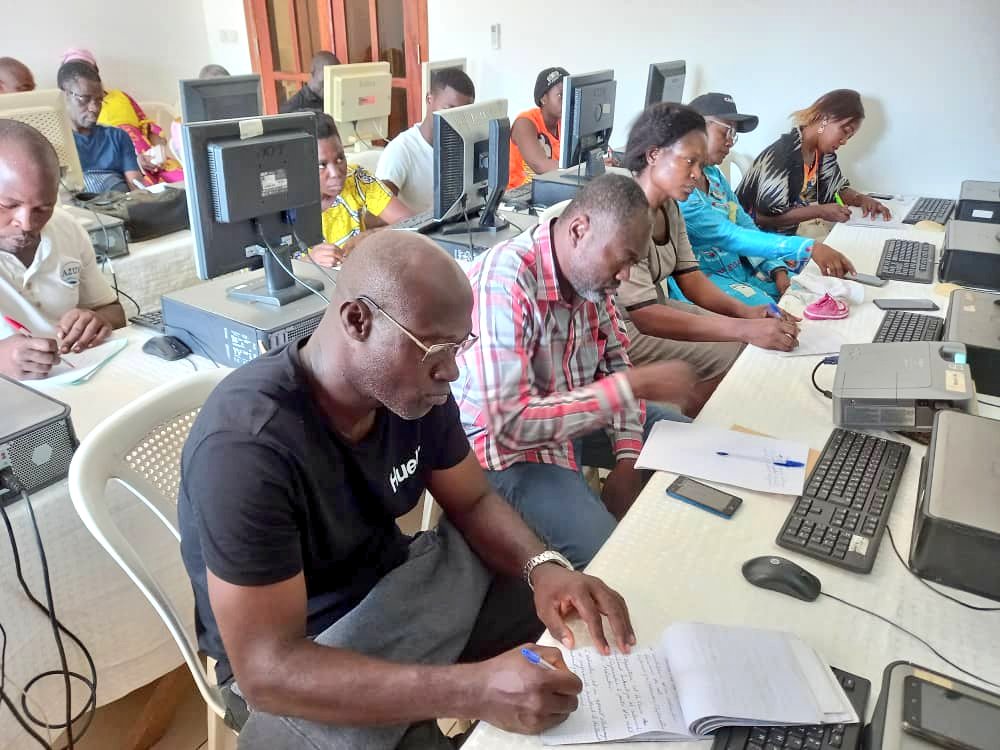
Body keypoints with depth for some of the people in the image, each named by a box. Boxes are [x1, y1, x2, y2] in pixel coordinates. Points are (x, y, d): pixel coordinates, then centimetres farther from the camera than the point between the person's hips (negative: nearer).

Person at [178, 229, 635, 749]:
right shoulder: (248, 446, -32)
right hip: (284, 662, -5)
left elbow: (473, 502, 2)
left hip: (390, 587, 6)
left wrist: (543, 568, -19)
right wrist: (474, 689, -41)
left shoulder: (414, 389, -12)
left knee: (562, 600, -1)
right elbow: (268, 670, -32)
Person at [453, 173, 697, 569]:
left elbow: (615, 360, 6)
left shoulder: (589, 270, -5)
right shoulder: (505, 279, -30)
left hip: (578, 415, 8)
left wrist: (628, 459, -7)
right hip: (507, 442, -8)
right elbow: (510, 422, -34)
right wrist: (635, 385, -31)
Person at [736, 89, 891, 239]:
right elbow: (765, 216, -28)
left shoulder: (824, 153, 4)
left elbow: (839, 189, 18)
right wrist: (820, 211, -26)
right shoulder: (781, 153, -23)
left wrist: (862, 199, -3)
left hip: (794, 232, 8)